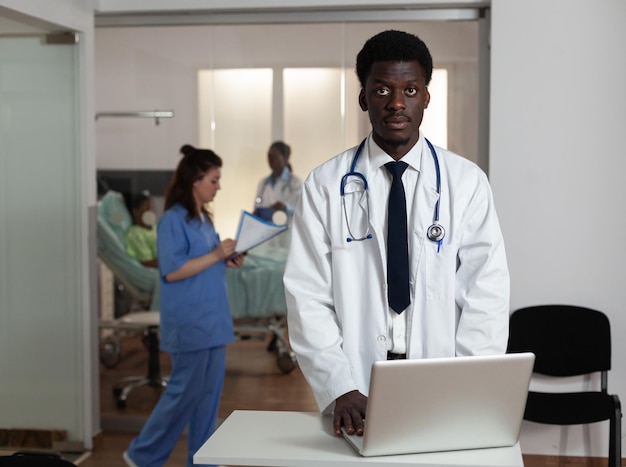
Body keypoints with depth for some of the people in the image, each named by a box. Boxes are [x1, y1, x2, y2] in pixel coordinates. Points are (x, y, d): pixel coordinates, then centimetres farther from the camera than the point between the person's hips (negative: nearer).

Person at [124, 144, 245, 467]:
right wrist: (215, 255, -20)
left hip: (212, 319, 8)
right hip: (189, 322, -8)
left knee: (210, 392, 10)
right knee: (185, 392, -1)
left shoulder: (203, 219, 13)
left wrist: (229, 261, 3)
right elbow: (172, 271, -19)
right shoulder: (173, 220, -13)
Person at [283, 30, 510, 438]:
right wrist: (339, 390, -16)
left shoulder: (467, 182, 0)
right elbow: (308, 295, -5)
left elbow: (487, 293, -4)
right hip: (356, 397, 0)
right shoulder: (326, 185, -1)